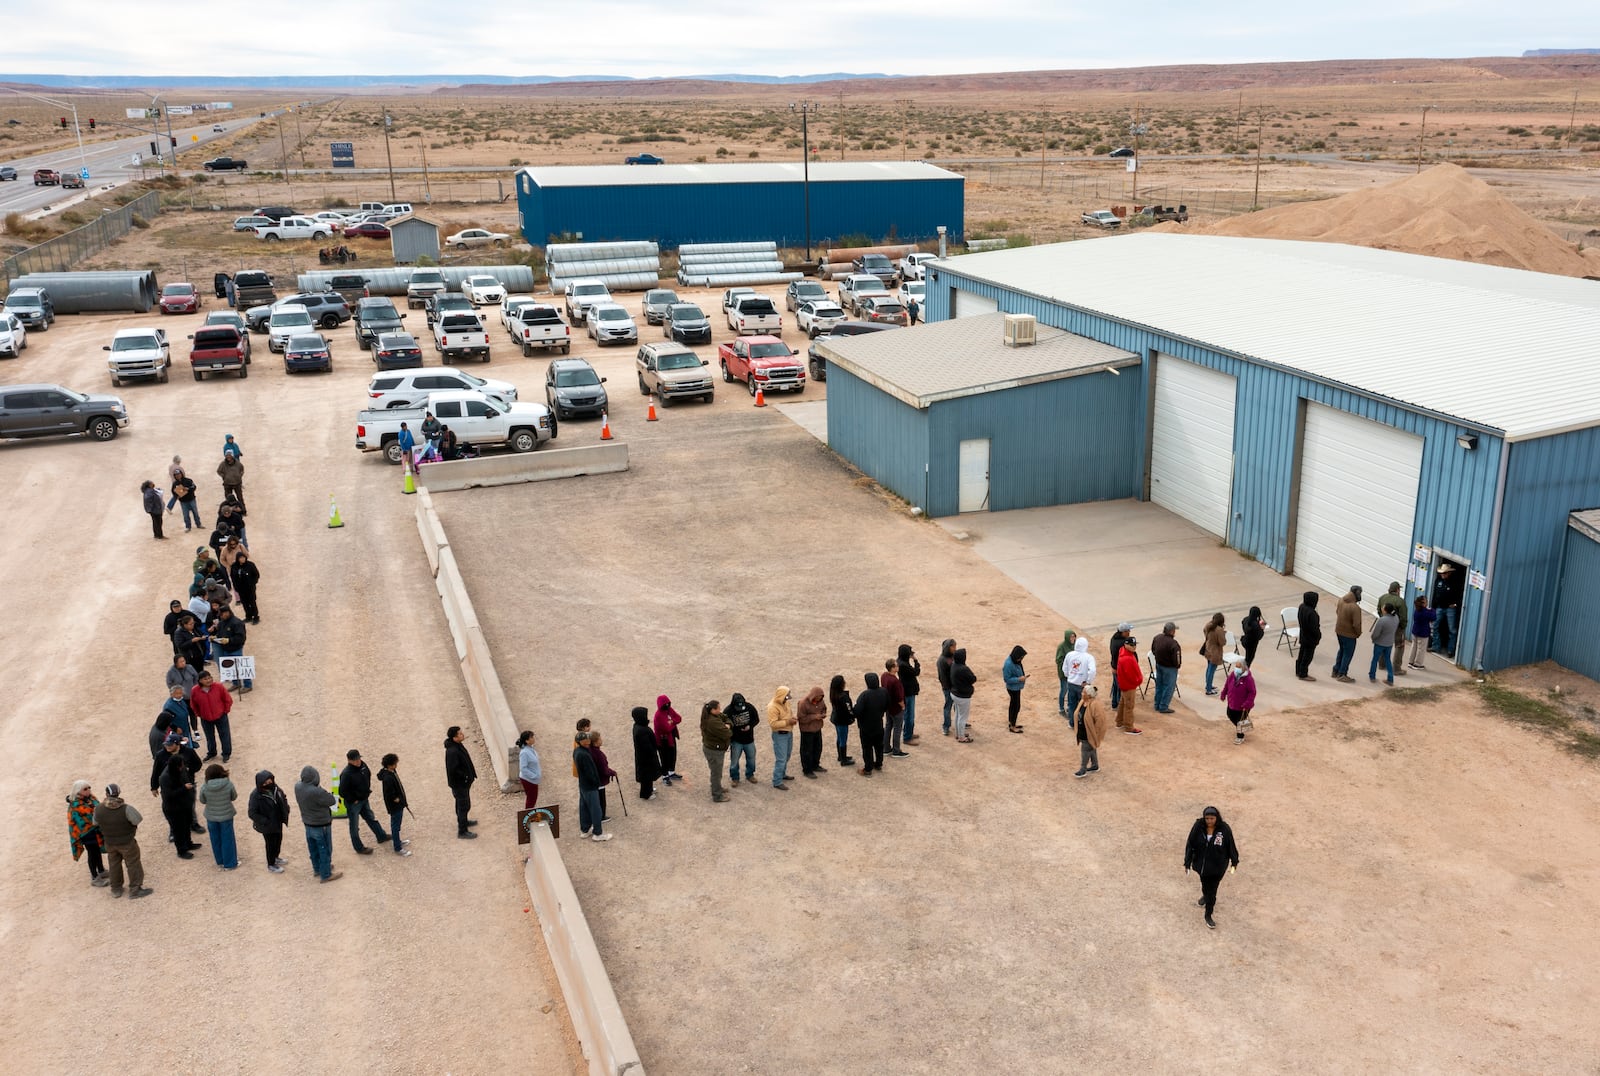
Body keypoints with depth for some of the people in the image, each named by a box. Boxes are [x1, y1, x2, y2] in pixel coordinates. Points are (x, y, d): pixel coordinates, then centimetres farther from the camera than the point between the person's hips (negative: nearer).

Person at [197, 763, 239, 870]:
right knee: (227, 839, 14)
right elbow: (234, 797, -5)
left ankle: (220, 861, 35)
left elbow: (202, 801, -3)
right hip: (226, 815, -1)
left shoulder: (204, 787, -18)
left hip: (211, 817, 1)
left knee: (216, 839, 20)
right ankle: (229, 863, 24)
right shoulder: (228, 784, -20)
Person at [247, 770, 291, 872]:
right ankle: (271, 864, 33)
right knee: (270, 843, 11)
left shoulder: (275, 788, -10)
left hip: (278, 822, 6)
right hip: (267, 825, -6)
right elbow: (252, 813, -23)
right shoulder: (256, 796, -28)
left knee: (278, 839, 24)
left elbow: (283, 798, 9)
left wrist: (285, 812, -1)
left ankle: (276, 857, 50)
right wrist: (266, 821, -24)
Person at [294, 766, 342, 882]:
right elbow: (332, 801, -22)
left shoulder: (298, 787, -12)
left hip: (308, 824, 7)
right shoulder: (317, 792, -35)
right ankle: (325, 874, 24)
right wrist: (329, 794, -3)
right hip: (321, 825, -7)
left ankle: (317, 868, 44)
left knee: (313, 849, 25)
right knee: (325, 850, 11)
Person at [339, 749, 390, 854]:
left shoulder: (362, 765, -8)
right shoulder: (346, 774, -32)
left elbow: (368, 775, 13)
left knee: (371, 818, 26)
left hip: (364, 799, 8)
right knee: (354, 826, 11)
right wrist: (353, 800, -17)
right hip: (353, 803, -8)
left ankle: (381, 836, 45)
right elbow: (342, 792, -27)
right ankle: (359, 848, 26)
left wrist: (367, 791, 9)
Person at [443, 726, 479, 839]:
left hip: (463, 781, 10)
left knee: (461, 803, 27)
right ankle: (462, 831, 12)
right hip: (459, 783, -10)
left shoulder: (458, 745, -1)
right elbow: (452, 769, -31)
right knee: (464, 805, 1)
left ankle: (463, 821, 47)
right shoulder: (452, 751, -32)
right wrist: (465, 776, -22)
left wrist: (470, 774, 9)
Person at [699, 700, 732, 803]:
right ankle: (717, 796, 19)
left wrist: (728, 725, -12)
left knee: (717, 771, 28)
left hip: (715, 749, 10)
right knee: (716, 773, 5)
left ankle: (717, 788, 47)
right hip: (714, 751, -10)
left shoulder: (716, 716, -2)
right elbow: (726, 734, -30)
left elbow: (726, 718, 10)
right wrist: (728, 729, -7)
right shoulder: (713, 722, -33)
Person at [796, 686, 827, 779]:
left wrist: (823, 714, -6)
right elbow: (801, 718, -23)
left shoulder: (820, 701, -3)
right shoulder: (803, 703, -24)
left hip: (817, 729, 7)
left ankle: (815, 766, 40)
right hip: (807, 731, -7)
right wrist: (814, 717, -27)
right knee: (807, 751, 4)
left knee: (818, 748, 20)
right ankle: (807, 771, 18)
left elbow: (824, 708, 16)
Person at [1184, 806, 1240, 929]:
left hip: (1217, 866, -2)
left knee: (1212, 890, 3)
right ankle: (1205, 896, 59)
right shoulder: (1198, 827, -18)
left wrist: (1234, 862, 5)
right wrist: (1187, 863, -9)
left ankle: (1208, 916, 19)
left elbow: (1231, 845, -5)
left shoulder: (1224, 829, -20)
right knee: (1204, 882, 26)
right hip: (1201, 863, 2)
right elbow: (1190, 845, -11)